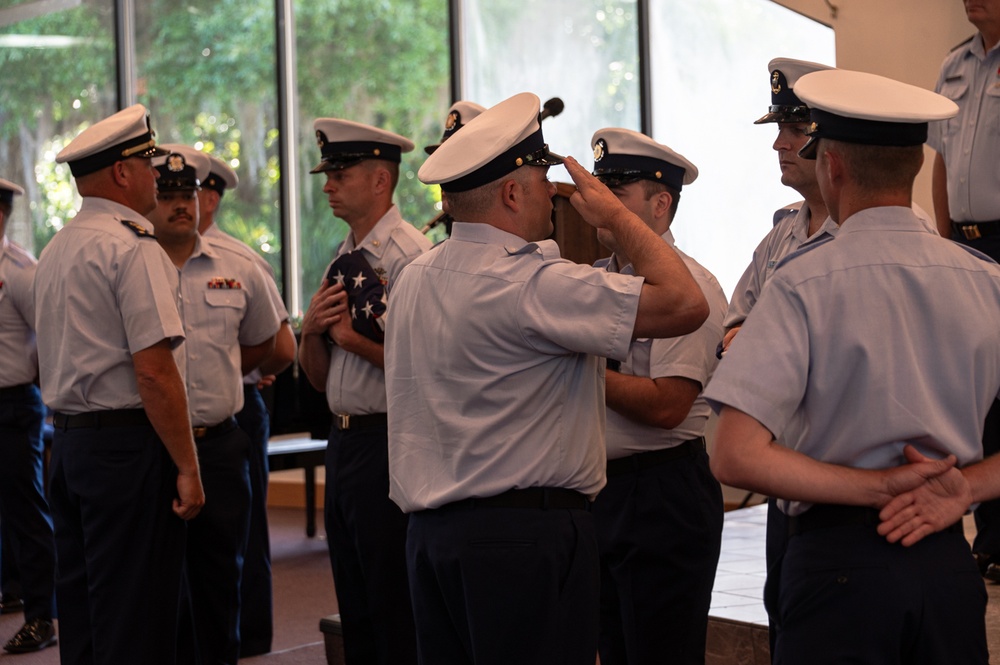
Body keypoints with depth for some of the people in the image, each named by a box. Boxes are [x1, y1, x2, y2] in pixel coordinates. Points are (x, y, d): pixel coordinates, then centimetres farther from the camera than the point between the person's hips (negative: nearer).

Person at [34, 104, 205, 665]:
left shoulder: (56, 250, 15)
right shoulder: (133, 247, -14)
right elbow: (154, 370, -20)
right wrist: (187, 469, -17)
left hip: (68, 443, 9)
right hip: (127, 444, -9)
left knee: (81, 610, 14)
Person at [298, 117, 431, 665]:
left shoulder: (410, 256, -13)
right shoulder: (343, 259, 14)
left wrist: (352, 337, -14)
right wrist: (311, 328, -2)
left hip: (388, 441, -9)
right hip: (343, 438, 9)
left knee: (396, 618, -2)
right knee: (355, 614, 17)